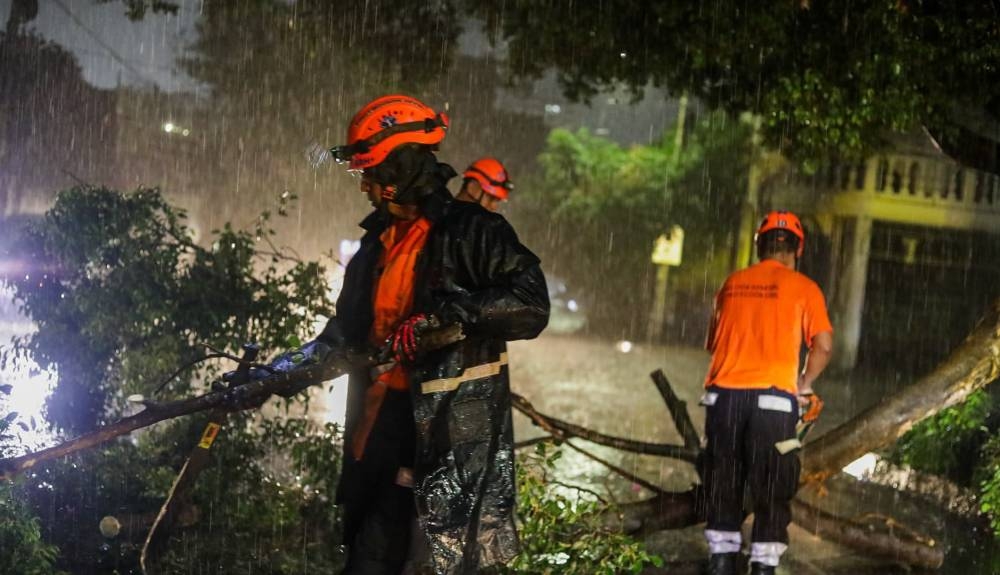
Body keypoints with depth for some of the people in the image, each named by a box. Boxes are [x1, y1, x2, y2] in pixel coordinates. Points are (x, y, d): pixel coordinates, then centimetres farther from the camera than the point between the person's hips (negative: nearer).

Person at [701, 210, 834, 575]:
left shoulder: (732, 284, 12)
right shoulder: (803, 288, 1)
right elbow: (823, 345, -5)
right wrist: (804, 386, 9)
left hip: (724, 395, 3)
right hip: (773, 398, -3)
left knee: (722, 485, 13)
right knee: (772, 490, 3)